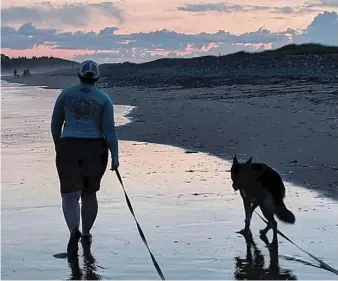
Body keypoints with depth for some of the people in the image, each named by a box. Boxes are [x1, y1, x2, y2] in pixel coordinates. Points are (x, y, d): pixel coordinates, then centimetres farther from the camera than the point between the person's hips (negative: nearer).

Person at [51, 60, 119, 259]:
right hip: (95, 150, 1)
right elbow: (109, 130, -6)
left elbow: (56, 123, 10)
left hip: (69, 148, -1)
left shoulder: (66, 94, 3)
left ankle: (74, 230, -25)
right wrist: (115, 157, -5)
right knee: (89, 193, 19)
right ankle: (86, 234, 27)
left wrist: (58, 145, 25)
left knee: (70, 196, -1)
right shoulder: (104, 99, 0)